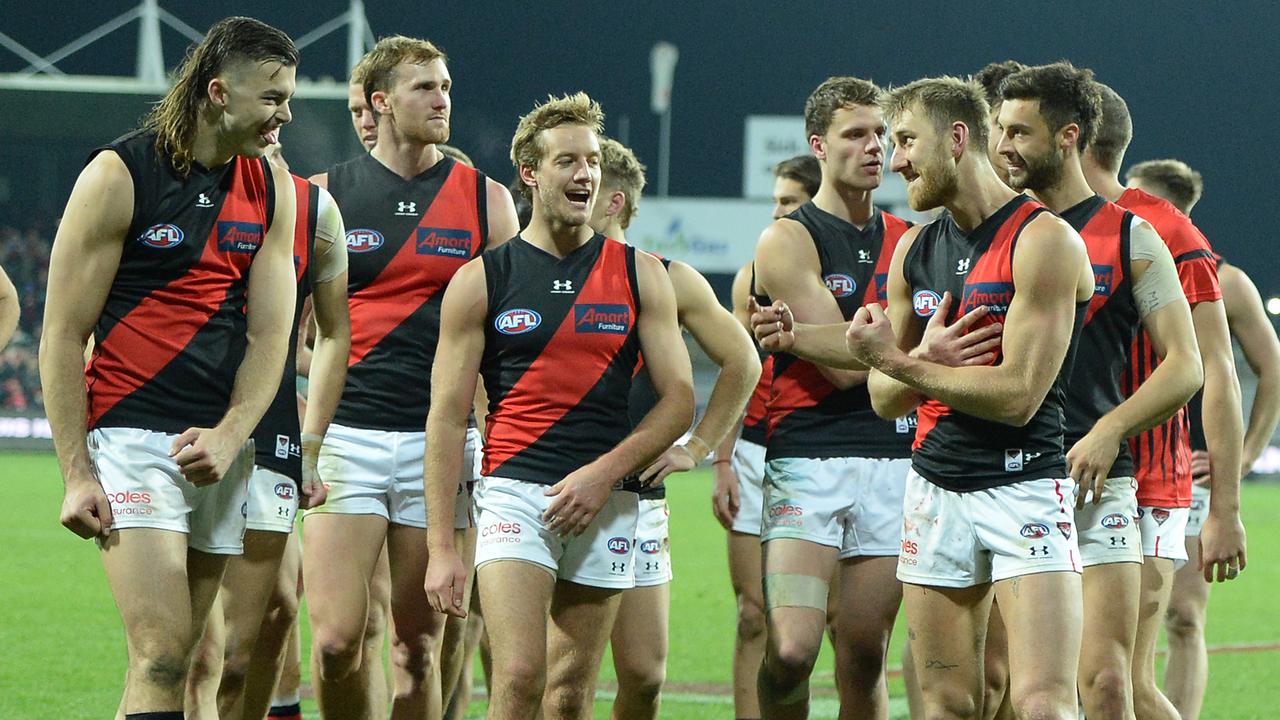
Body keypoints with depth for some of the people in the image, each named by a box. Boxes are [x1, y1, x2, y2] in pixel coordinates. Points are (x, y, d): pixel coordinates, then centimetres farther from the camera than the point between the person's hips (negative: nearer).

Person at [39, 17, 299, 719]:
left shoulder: (271, 187, 10)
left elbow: (269, 334, 7)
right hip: (132, 441, -6)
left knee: (215, 662, 4)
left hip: (224, 447, 6)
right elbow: (62, 335, -5)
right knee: (162, 657, -16)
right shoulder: (119, 174, -6)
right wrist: (76, 473, -11)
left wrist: (229, 436, -11)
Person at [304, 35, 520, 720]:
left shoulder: (485, 198, 8)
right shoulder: (326, 194, 6)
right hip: (346, 433, -1)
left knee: (418, 645, 2)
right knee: (335, 639, -12)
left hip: (441, 441, 1)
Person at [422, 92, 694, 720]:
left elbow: (679, 399, 7)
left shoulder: (640, 275, 9)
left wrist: (606, 472, -8)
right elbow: (447, 419, 2)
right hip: (514, 493, -2)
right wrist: (440, 545, -5)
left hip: (607, 502, 2)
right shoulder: (482, 280, 3)